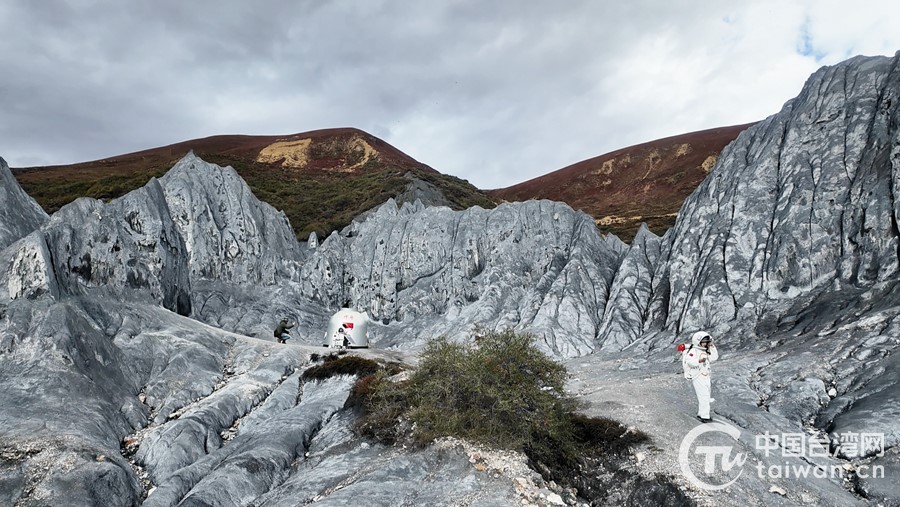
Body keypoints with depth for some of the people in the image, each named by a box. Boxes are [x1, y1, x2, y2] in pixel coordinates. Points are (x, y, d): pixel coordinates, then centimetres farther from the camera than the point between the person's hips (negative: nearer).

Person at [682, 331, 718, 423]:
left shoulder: (705, 351, 15)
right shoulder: (693, 351, -15)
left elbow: (714, 357, 11)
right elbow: (689, 361, -27)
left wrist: (712, 347, 5)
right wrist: (699, 360, -37)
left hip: (705, 377, 9)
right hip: (698, 377, -9)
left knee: (703, 397, 16)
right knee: (704, 396, -11)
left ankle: (700, 414, 28)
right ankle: (704, 416, -6)